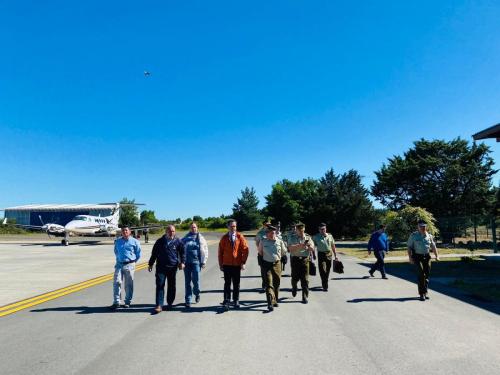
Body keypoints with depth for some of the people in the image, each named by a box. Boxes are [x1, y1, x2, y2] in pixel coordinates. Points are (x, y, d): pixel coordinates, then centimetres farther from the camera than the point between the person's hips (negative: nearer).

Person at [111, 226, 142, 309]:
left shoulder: (134, 242, -1)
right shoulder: (117, 241, 8)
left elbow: (138, 254, 5)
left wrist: (132, 262, 7)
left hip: (129, 265, -2)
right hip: (119, 264, 3)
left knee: (129, 284, 4)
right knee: (116, 282, -6)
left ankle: (127, 302, 15)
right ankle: (116, 302, 0)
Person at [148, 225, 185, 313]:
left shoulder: (178, 241, 2)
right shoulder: (160, 241, 3)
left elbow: (182, 252, 8)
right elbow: (154, 253, 10)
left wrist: (182, 262, -6)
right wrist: (150, 264, 11)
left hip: (173, 267, 1)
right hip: (161, 267, -1)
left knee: (171, 286, 10)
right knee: (160, 285, -7)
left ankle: (170, 303, 25)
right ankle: (159, 305, -6)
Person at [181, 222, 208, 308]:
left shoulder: (201, 239, 7)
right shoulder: (185, 238, 10)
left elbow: (205, 251, 7)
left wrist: (203, 262, 0)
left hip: (196, 262, -1)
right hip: (187, 262, 2)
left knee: (195, 280, -7)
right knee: (187, 282, 4)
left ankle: (197, 293, 23)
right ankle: (188, 300, 12)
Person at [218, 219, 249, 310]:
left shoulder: (240, 237, -1)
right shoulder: (224, 238, 1)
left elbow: (245, 249, -1)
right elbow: (220, 251, 4)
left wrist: (243, 262, -6)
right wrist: (220, 264, 1)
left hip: (237, 264, 0)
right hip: (226, 265, 0)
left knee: (236, 284, 9)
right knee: (227, 284, 1)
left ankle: (236, 301, 21)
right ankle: (226, 301, 5)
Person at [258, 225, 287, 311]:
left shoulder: (280, 241, -2)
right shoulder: (263, 241, -4)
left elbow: (284, 252, 13)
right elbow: (259, 251, 14)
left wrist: (277, 257, 11)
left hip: (277, 264, 2)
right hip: (266, 264, -2)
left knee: (276, 284, 11)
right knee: (269, 284, -10)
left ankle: (275, 301, 29)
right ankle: (270, 303, -13)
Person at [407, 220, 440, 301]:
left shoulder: (429, 236, 9)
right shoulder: (413, 235, -2)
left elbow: (433, 247, 16)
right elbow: (409, 247, -2)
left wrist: (437, 256, 4)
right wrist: (410, 257, -10)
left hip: (427, 256, 4)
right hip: (417, 257, -4)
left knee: (427, 274, 7)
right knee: (421, 274, -12)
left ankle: (425, 292, 23)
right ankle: (421, 293, -4)